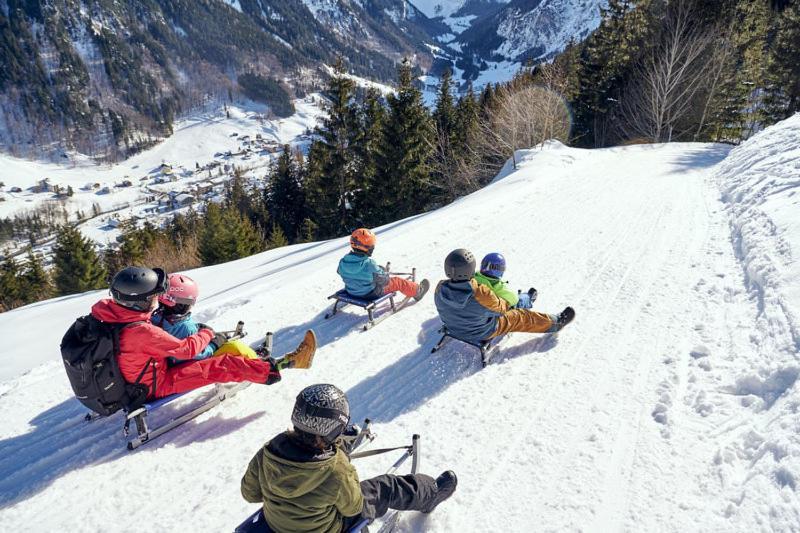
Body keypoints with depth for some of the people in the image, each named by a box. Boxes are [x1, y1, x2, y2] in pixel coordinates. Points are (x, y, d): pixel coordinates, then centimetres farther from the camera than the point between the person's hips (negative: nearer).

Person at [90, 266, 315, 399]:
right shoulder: (143, 332, -35)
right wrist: (207, 333, -5)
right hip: (154, 387, -9)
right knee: (221, 367, -13)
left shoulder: (106, 310, -12)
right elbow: (187, 349, -24)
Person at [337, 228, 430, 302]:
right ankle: (417, 291, 35)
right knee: (398, 281, 12)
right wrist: (382, 271, 0)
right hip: (371, 294, -6)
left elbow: (340, 272, 6)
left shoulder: (343, 262, -17)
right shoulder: (369, 264, -34)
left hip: (351, 291, 6)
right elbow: (384, 281, -23)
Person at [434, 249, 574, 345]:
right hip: (482, 334, -6)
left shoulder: (440, 289, -25)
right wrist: (508, 300, 2)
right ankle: (555, 322, 34)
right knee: (521, 317, 11)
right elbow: (501, 309, -20)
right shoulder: (481, 294, -40)